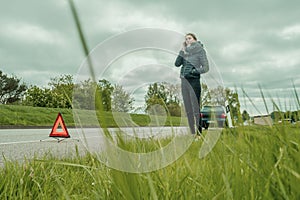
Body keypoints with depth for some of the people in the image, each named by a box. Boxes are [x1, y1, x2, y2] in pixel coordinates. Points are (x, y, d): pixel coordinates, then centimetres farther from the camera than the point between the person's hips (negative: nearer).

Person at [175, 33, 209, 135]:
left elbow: (206, 68, -3)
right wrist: (182, 51, 2)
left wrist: (195, 71, -15)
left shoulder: (200, 50, 2)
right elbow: (177, 63, 6)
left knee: (195, 107, -9)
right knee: (188, 108, 6)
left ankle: (198, 133, -5)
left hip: (194, 80, -6)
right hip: (184, 81, 6)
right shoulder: (185, 52, 18)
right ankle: (192, 133, 12)